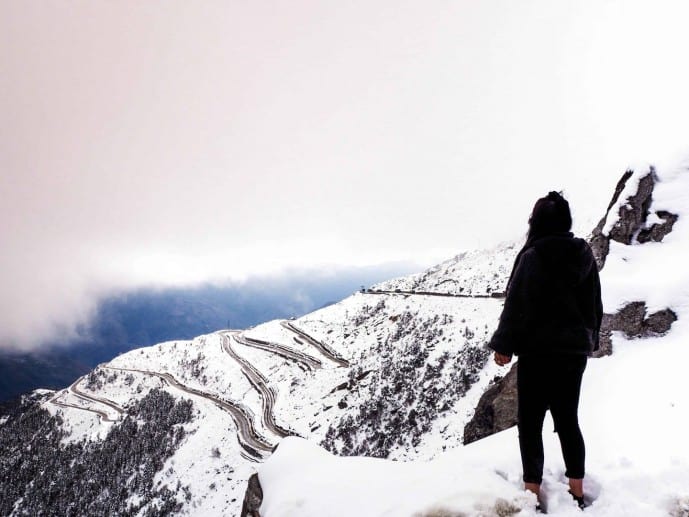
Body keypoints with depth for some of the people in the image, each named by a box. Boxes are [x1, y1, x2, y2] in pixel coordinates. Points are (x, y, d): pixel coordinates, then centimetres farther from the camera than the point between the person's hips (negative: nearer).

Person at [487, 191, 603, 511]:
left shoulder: (533, 256, -13)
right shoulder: (584, 255, 5)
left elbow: (517, 305, -14)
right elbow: (595, 304, 13)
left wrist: (503, 344, -8)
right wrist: (588, 339, 23)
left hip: (540, 350, -6)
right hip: (575, 349, 6)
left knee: (530, 423, 2)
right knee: (568, 420, 15)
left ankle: (533, 491, 5)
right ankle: (577, 491, 21)